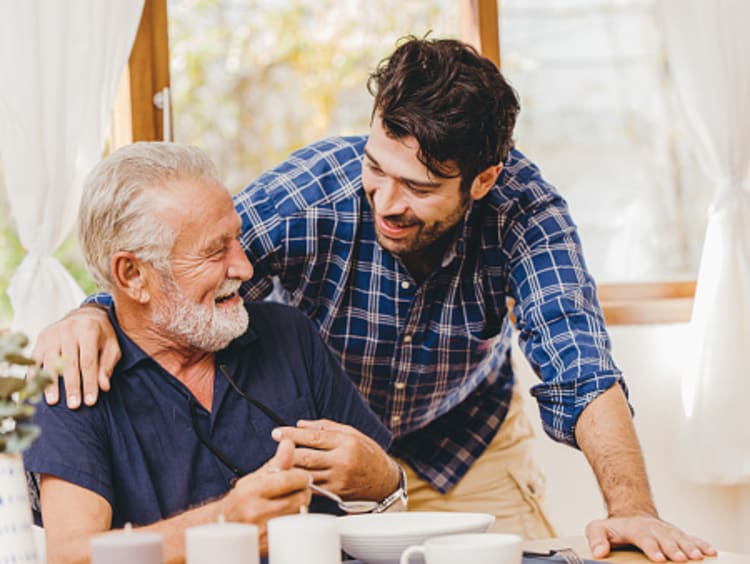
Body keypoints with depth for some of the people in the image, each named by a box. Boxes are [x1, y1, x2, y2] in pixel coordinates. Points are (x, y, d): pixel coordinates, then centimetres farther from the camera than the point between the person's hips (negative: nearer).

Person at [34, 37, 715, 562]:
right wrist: (95, 315, -47)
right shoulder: (306, 192, -28)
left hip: (469, 453, 1)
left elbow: (580, 372, -31)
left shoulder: (524, 208, -25)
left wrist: (632, 508, -47)